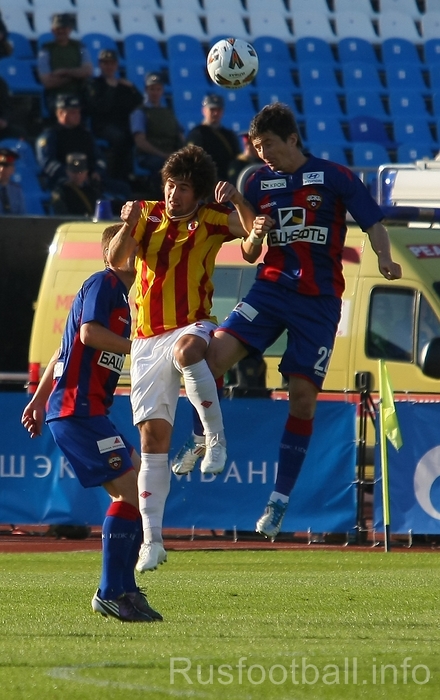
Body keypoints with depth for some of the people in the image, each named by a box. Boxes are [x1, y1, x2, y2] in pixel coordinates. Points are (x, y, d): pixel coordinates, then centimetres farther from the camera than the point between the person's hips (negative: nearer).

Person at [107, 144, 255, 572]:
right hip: (147, 340, 3)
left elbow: (254, 230, -11)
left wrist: (237, 201, -28)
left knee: (185, 350, -42)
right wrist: (128, 226, -23)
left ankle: (216, 439, -32)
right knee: (152, 438, -2)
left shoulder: (211, 220, 2)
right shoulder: (148, 215, 8)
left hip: (192, 326, -3)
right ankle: (152, 540, 1)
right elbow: (115, 259, -4)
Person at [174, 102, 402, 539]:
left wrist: (384, 258, -20)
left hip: (319, 299, -3)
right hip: (271, 286, 3)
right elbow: (249, 255, 14)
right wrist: (254, 236, -9)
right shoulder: (258, 182, 8)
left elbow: (373, 223, 0)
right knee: (216, 352, -19)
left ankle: (280, 499, 2)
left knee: (303, 395, -5)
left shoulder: (334, 177, -2)